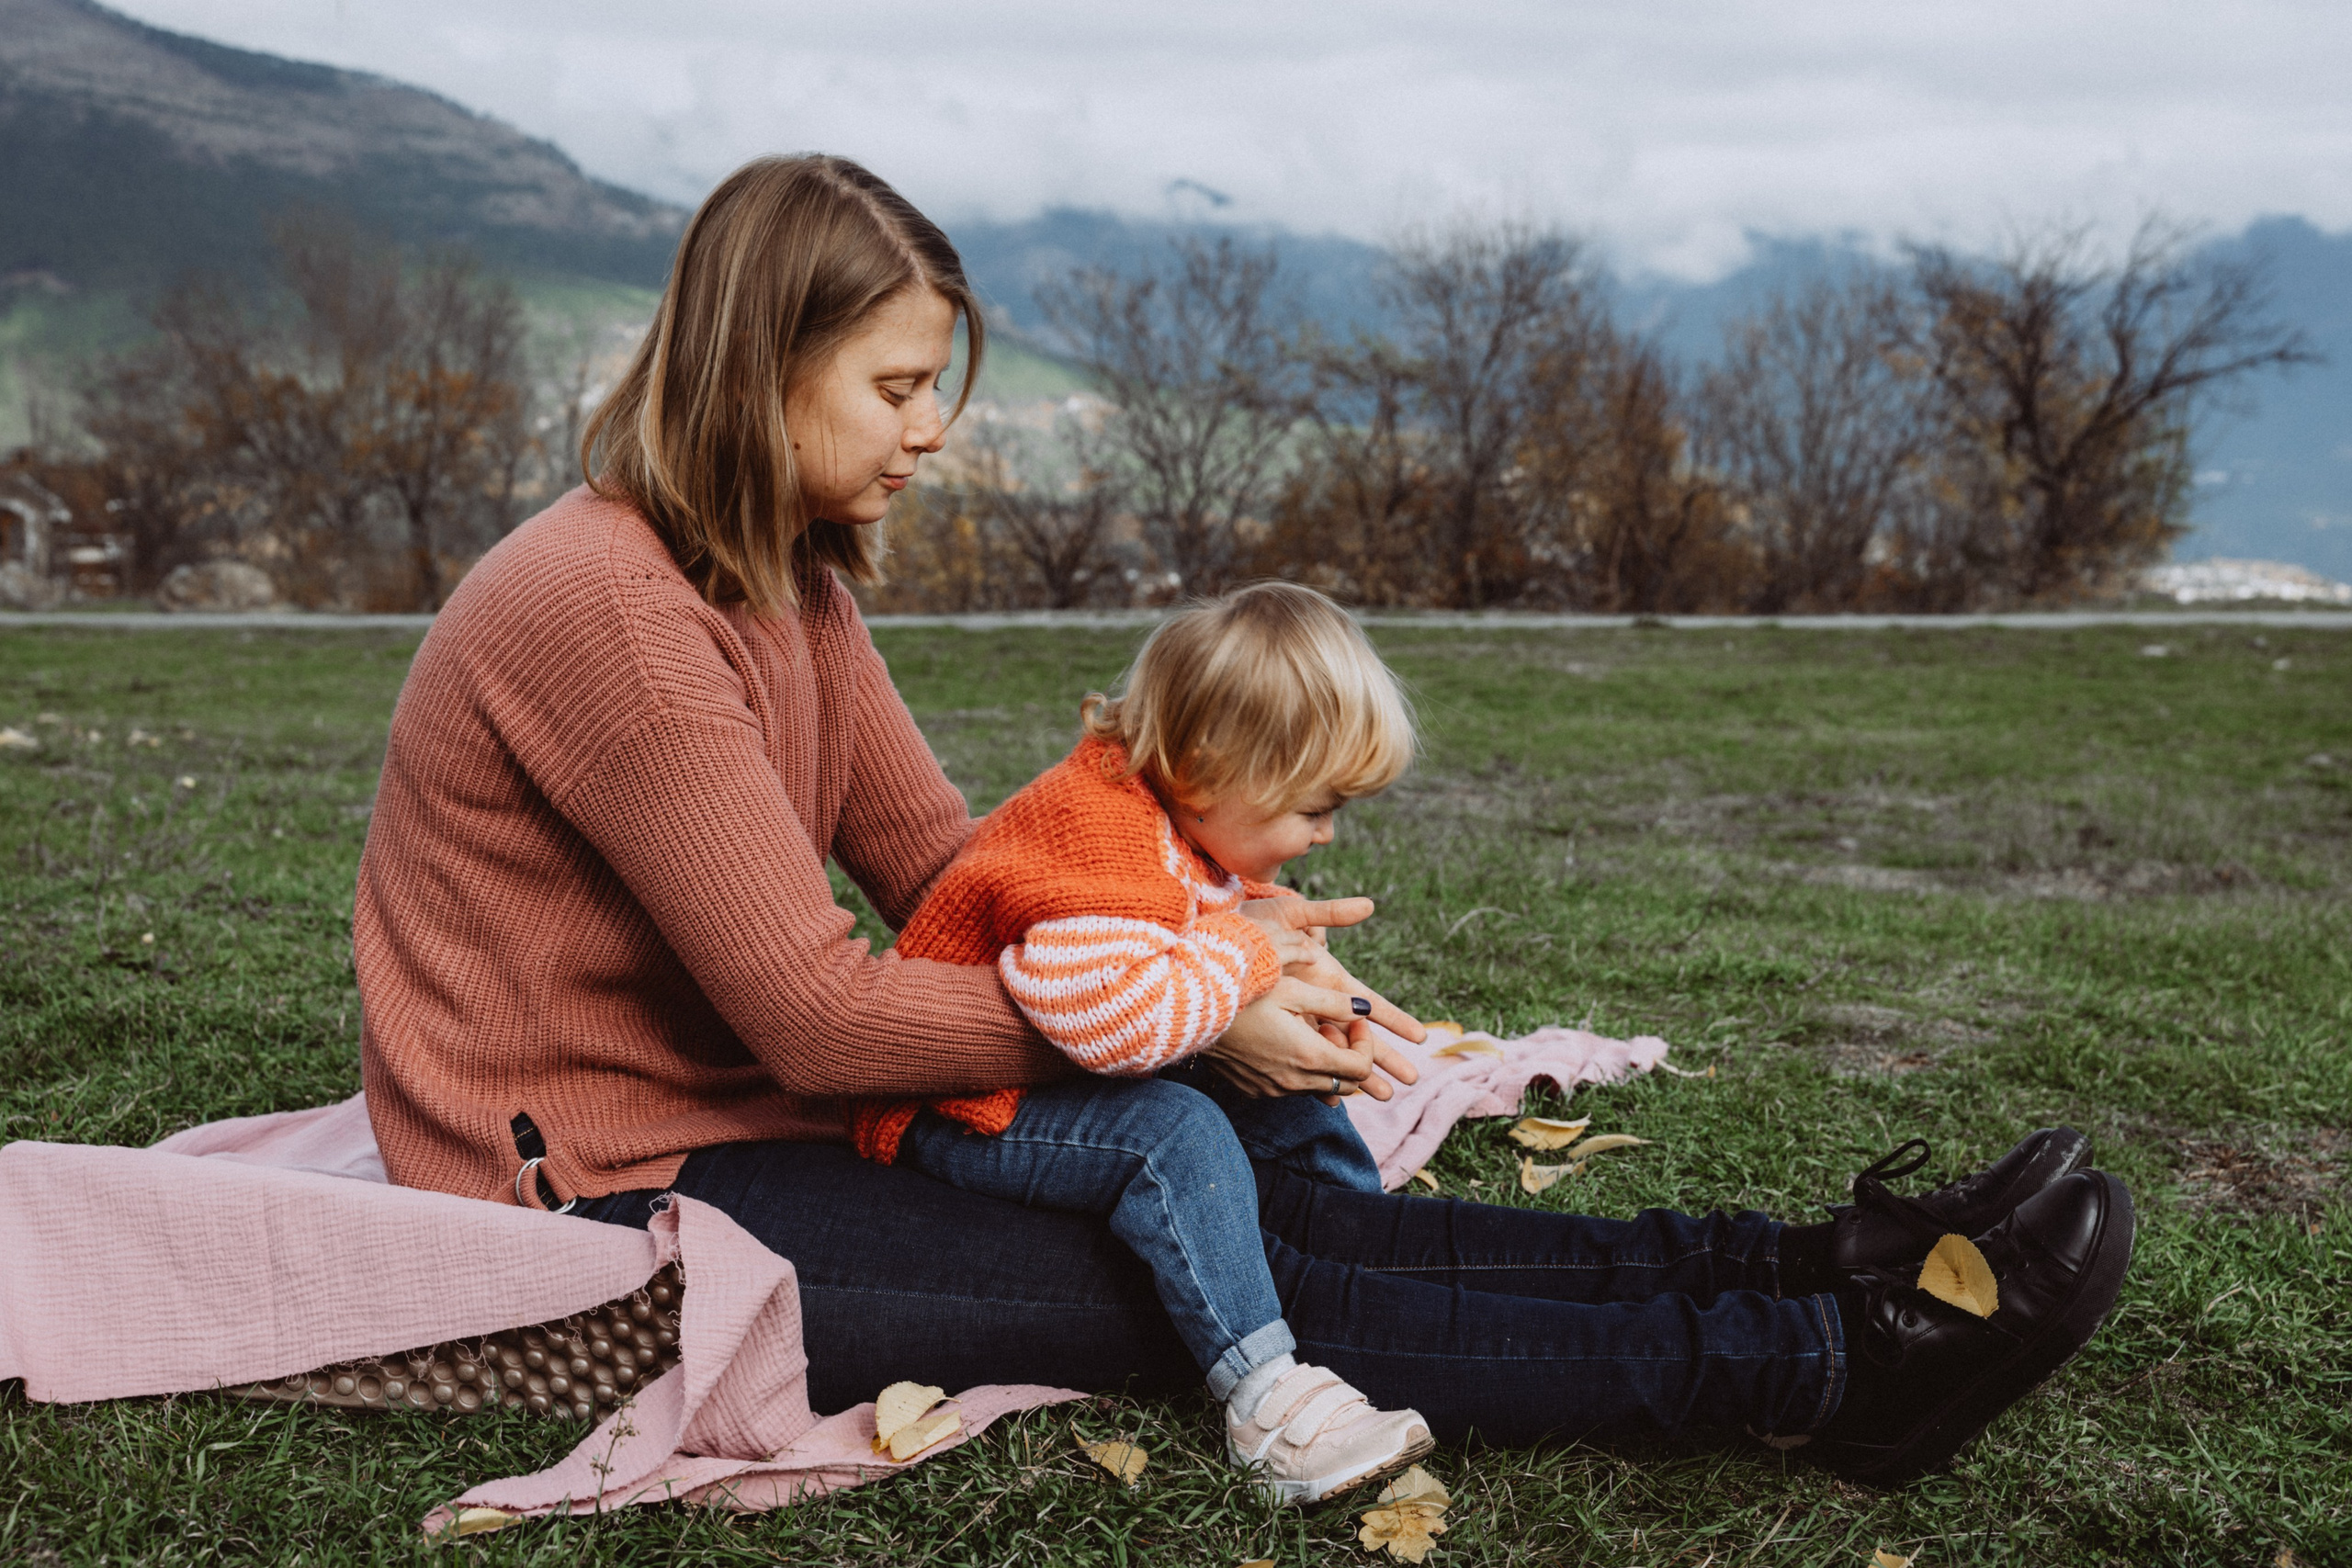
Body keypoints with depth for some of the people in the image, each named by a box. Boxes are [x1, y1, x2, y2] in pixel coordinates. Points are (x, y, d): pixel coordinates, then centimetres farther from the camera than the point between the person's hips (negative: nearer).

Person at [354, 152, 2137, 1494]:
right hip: (609, 1196, -8)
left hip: (747, 1120, 8)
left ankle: (1814, 1267, -12)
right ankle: (1841, 1367, -18)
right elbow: (816, 1009, -24)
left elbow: (949, 864, 7)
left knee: (1259, 1206, -8)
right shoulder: (605, 604, -23)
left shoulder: (781, 581, 8)